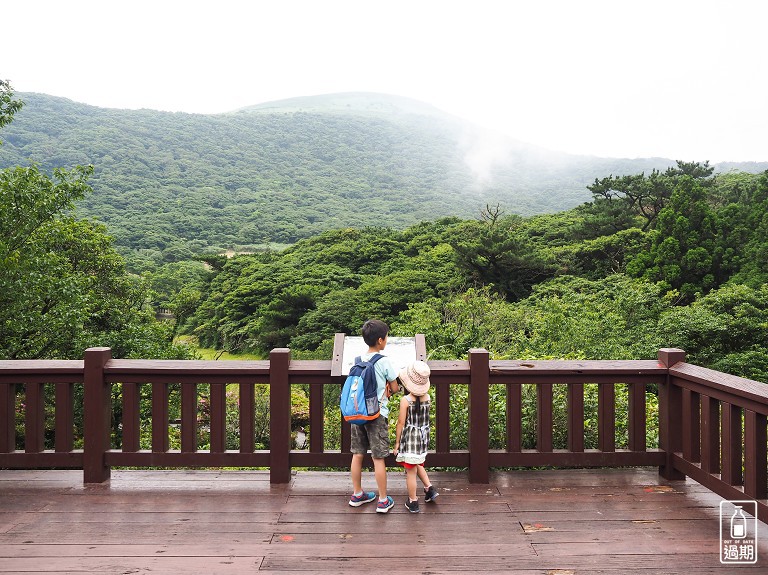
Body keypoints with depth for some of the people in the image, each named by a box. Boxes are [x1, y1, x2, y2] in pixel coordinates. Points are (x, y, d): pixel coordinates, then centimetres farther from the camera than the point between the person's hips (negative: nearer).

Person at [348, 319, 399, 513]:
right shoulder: (384, 361, -12)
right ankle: (383, 501, 12)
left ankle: (357, 495, 27)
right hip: (377, 414, -5)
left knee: (357, 455, 14)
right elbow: (394, 388, -4)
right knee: (378, 458, 3)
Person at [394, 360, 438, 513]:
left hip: (409, 438, -5)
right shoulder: (427, 397, -4)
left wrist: (397, 442, -5)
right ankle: (429, 488, 20)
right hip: (423, 437, 6)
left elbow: (401, 422, -13)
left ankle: (413, 502, 15)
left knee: (410, 470, 5)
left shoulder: (405, 400, -17)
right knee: (418, 464, 28)